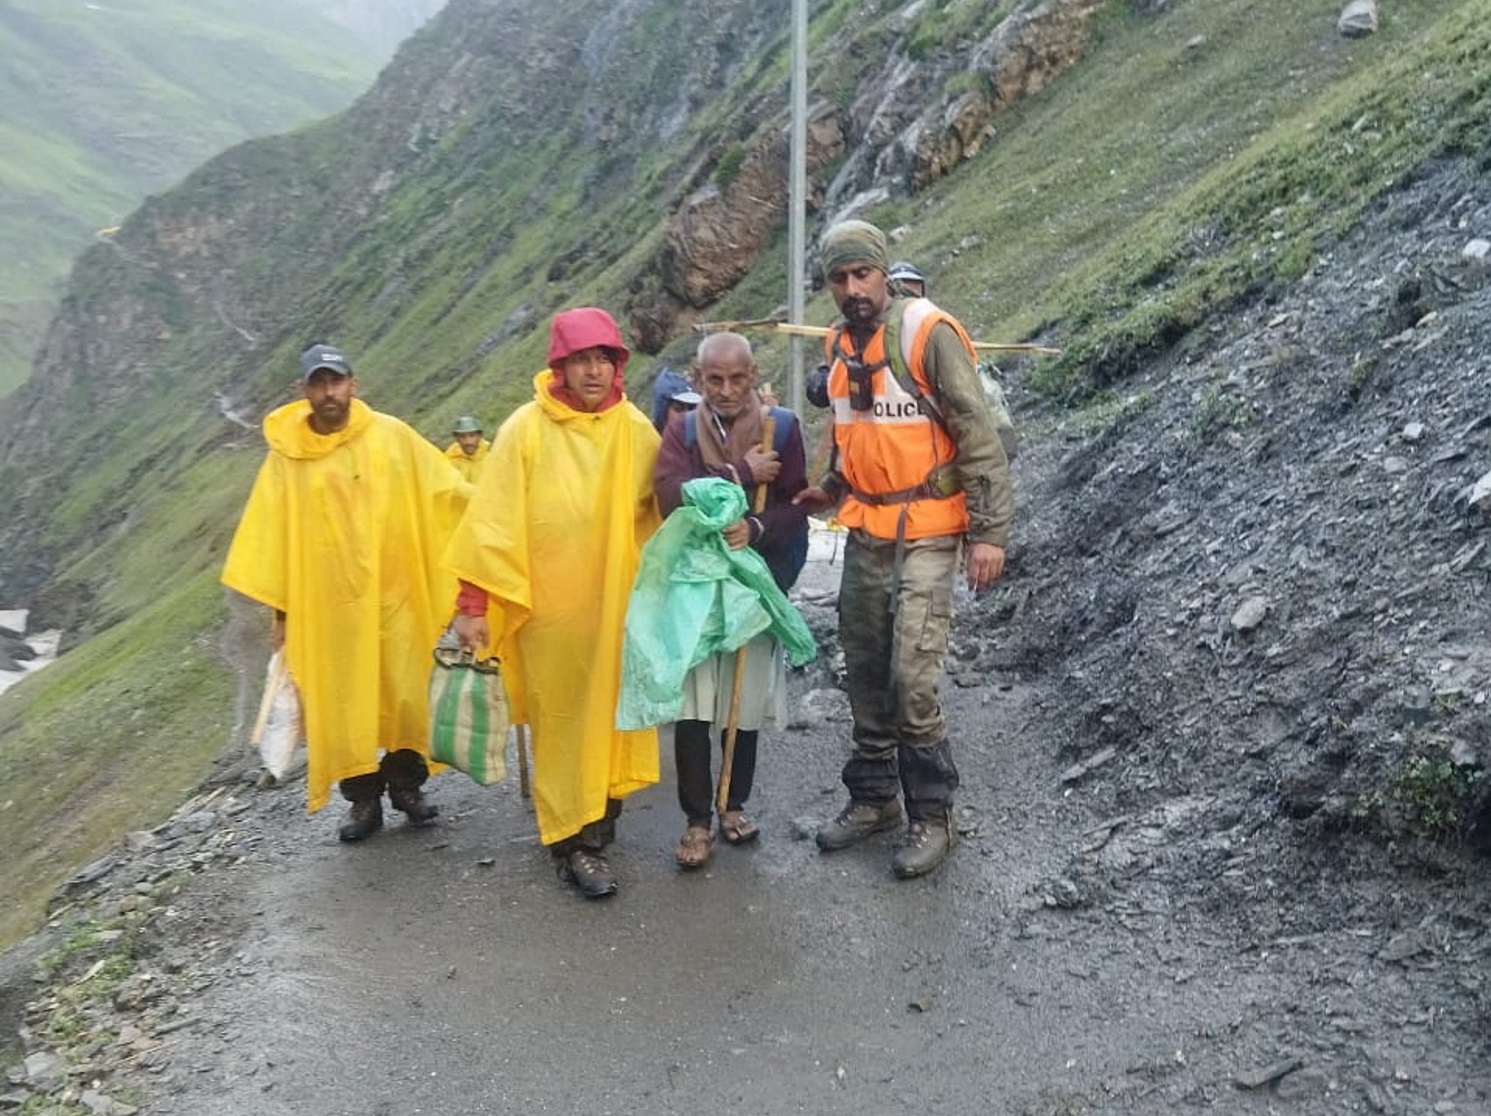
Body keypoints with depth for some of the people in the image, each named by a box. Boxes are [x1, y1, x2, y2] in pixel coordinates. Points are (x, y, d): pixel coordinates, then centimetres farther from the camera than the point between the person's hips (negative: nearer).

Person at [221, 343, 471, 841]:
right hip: (326, 606, 0)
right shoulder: (286, 456, 0)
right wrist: (281, 609, 5)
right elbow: (274, 534, 4)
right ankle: (363, 798, 20)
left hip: (393, 597, 0)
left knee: (406, 696, 4)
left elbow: (446, 489, 5)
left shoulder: (391, 435, -1)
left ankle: (406, 784, 25)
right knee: (341, 705, 5)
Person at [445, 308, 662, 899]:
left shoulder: (636, 430, 0)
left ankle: (600, 823, 28)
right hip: (551, 608, -3)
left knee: (611, 714, 12)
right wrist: (473, 604, -10)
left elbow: (658, 516, 8)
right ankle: (573, 841, 14)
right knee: (563, 722, 4)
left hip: (618, 605, 3)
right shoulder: (526, 429, -8)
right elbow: (493, 523, -8)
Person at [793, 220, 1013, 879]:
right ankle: (873, 797, 29)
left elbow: (978, 436, -13)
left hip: (926, 535, -7)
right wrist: (833, 490, 14)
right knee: (865, 674, 13)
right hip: (865, 534, 7)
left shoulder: (929, 334, -13)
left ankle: (932, 815, 8)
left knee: (912, 679, -9)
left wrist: (989, 530, -16)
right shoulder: (839, 344, 9)